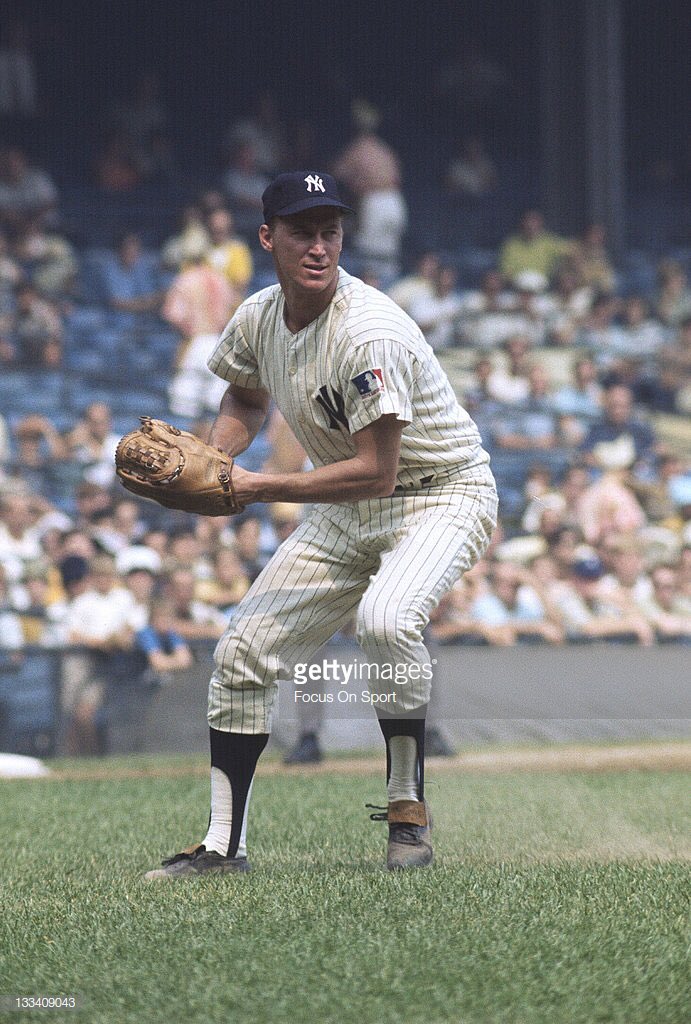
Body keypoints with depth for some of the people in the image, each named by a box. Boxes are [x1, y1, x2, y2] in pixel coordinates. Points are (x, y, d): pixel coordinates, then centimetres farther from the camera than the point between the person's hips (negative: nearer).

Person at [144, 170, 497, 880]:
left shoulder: (370, 334, -29)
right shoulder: (258, 318, -4)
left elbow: (376, 473, -32)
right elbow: (247, 396, 19)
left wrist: (255, 488, -28)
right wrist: (212, 457, -2)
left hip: (442, 495, -8)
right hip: (345, 510, 8)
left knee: (384, 616, -35)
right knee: (243, 648, 2)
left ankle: (408, 815, -18)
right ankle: (223, 846, 13)